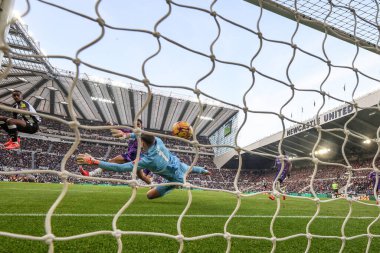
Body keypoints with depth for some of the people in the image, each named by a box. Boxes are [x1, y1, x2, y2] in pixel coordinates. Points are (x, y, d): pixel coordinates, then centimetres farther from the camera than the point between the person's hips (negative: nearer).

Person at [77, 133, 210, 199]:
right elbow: (145, 135, -1)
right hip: (179, 165, 6)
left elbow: (120, 168, -40)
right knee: (190, 168, 40)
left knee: (150, 195, 0)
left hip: (176, 178, -6)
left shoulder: (147, 160, -39)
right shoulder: (158, 140, -24)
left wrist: (93, 161, -40)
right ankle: (204, 171, 65)